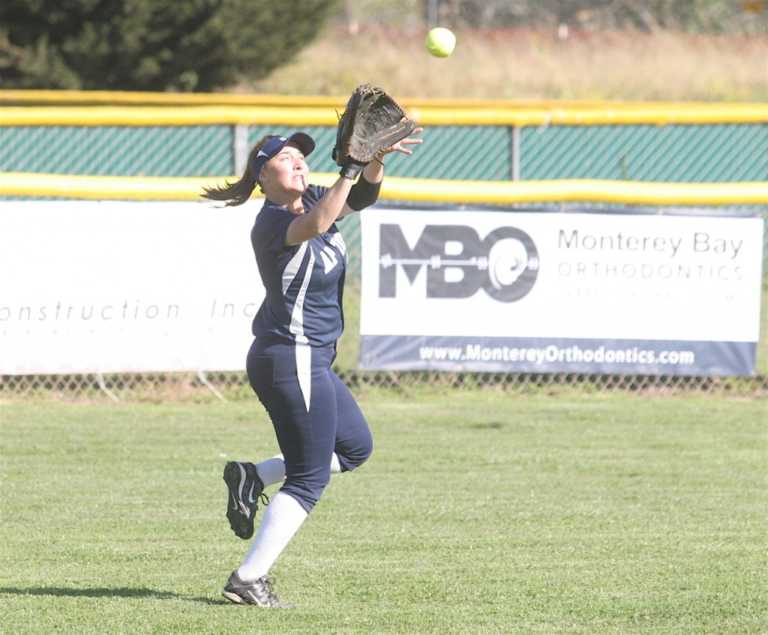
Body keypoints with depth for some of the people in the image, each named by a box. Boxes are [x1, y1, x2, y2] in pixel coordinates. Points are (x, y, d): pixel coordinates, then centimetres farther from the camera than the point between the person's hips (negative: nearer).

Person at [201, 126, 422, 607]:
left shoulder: (312, 200, 7)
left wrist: (376, 159, -23)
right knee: (309, 479, -6)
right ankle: (249, 580, -7)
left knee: (355, 447, 24)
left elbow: (363, 194, -3)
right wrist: (352, 165, -41)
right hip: (292, 361, -10)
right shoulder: (272, 223, -19)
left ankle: (254, 478, 18)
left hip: (311, 361, 10)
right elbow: (316, 224, -39)